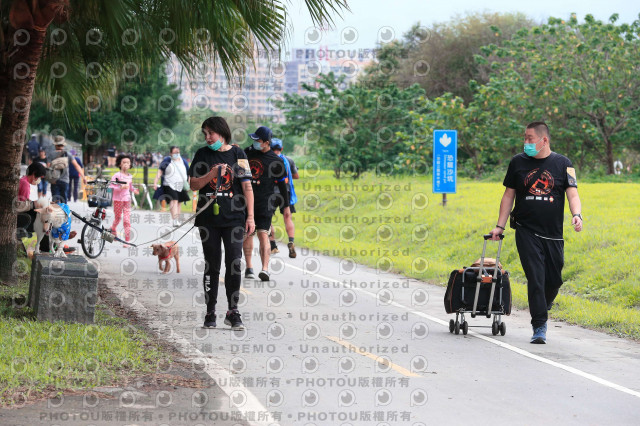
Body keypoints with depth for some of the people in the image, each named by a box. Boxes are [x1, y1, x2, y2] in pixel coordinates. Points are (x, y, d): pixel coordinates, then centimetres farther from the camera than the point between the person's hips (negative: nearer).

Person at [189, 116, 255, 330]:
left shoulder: (237, 154, 5)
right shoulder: (202, 154, 8)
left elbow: (247, 187, 4)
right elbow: (194, 185, 4)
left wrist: (250, 216, -1)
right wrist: (213, 174, -13)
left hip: (234, 218, -1)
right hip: (208, 219, 1)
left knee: (234, 264, -4)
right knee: (212, 265, 4)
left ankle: (233, 312, 4)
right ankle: (210, 312, 10)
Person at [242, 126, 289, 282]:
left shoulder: (276, 161, -2)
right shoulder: (247, 152, 9)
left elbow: (282, 184, 3)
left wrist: (286, 205, 4)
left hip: (265, 203, -4)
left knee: (263, 233, -14)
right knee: (247, 233, 6)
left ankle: (265, 269, -23)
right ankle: (248, 267, 15)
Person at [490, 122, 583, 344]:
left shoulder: (563, 164, 3)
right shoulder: (518, 162, 5)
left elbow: (572, 194, -3)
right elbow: (508, 195, 11)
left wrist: (577, 215, -23)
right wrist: (500, 225, 6)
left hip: (553, 234, 1)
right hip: (526, 232, -1)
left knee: (554, 280, 6)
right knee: (535, 277, -11)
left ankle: (541, 311, 35)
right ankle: (539, 328, -8)